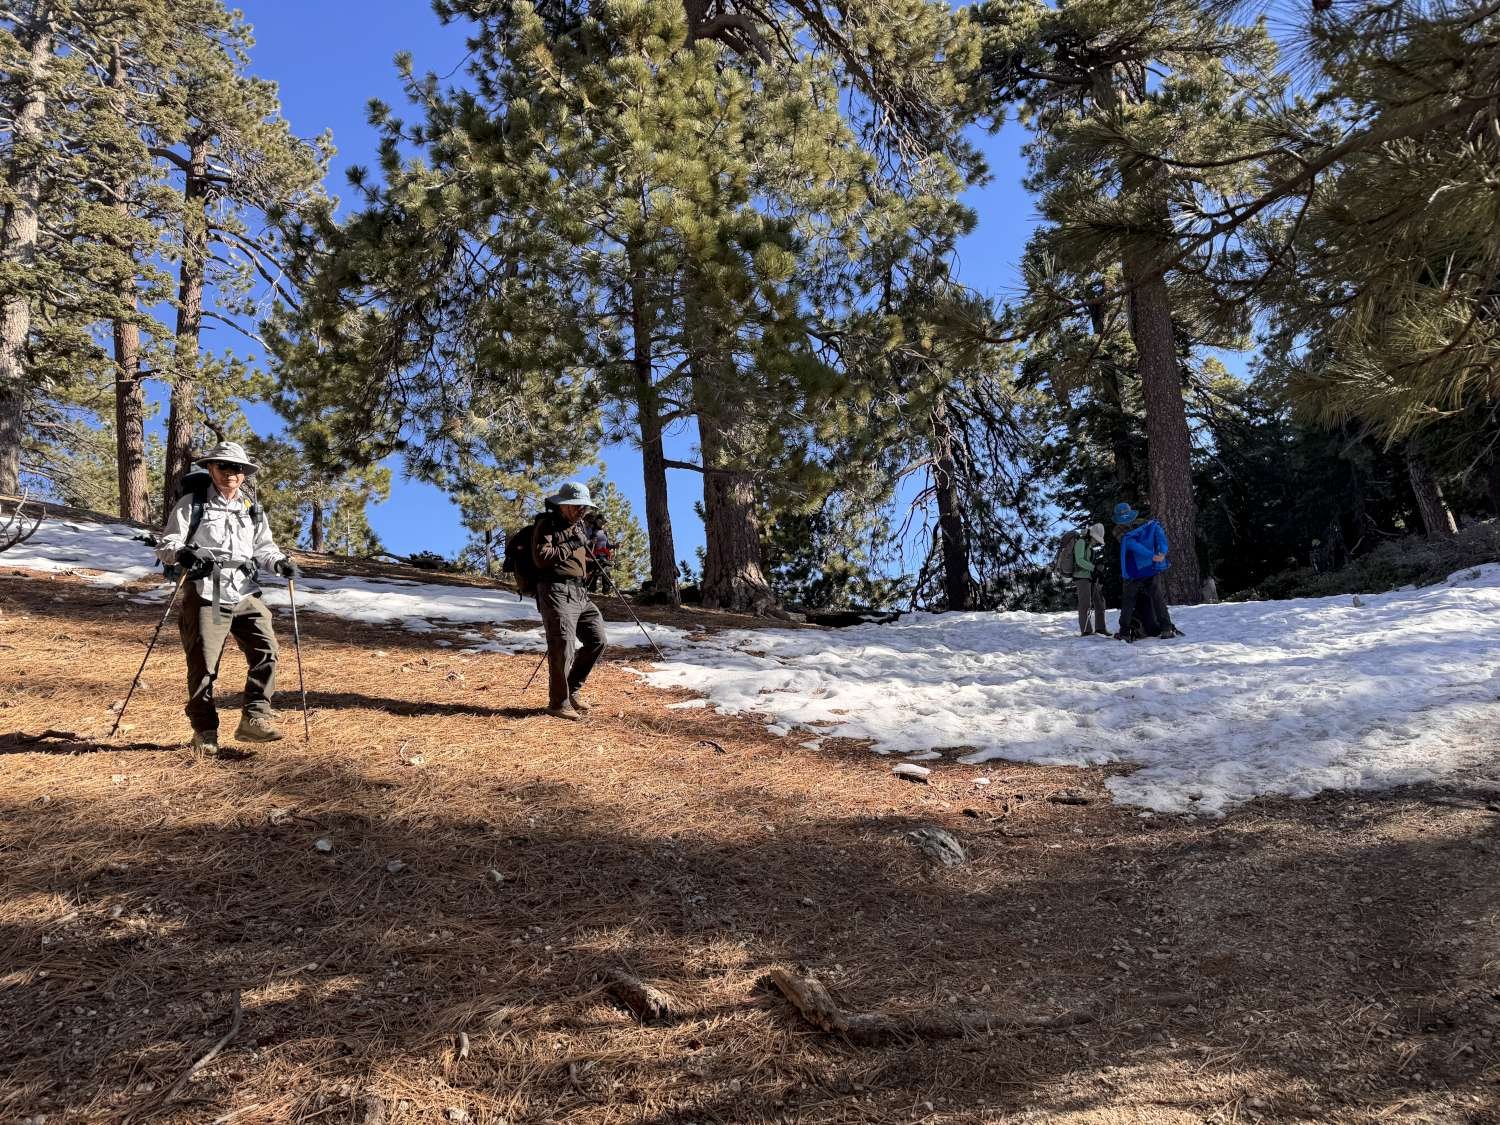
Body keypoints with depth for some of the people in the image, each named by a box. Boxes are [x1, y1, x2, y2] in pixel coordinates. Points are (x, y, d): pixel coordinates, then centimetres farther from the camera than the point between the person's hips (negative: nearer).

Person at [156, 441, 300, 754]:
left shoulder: (252, 510, 17)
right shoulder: (191, 504, 4)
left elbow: (264, 547, 24)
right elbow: (165, 546, 0)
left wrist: (280, 562, 1)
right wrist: (182, 554, -24)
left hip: (245, 595, 4)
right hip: (205, 596, -4)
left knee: (265, 650, -11)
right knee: (203, 664, -1)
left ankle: (255, 717, -7)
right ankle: (204, 731, 11)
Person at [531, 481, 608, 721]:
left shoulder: (581, 526, 23)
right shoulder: (547, 524, -2)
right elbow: (541, 557, -15)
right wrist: (569, 547, -11)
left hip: (581, 593, 8)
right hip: (557, 591, -8)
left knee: (597, 639, 5)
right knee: (562, 646, -11)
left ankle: (572, 689, 20)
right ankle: (558, 703, 0)